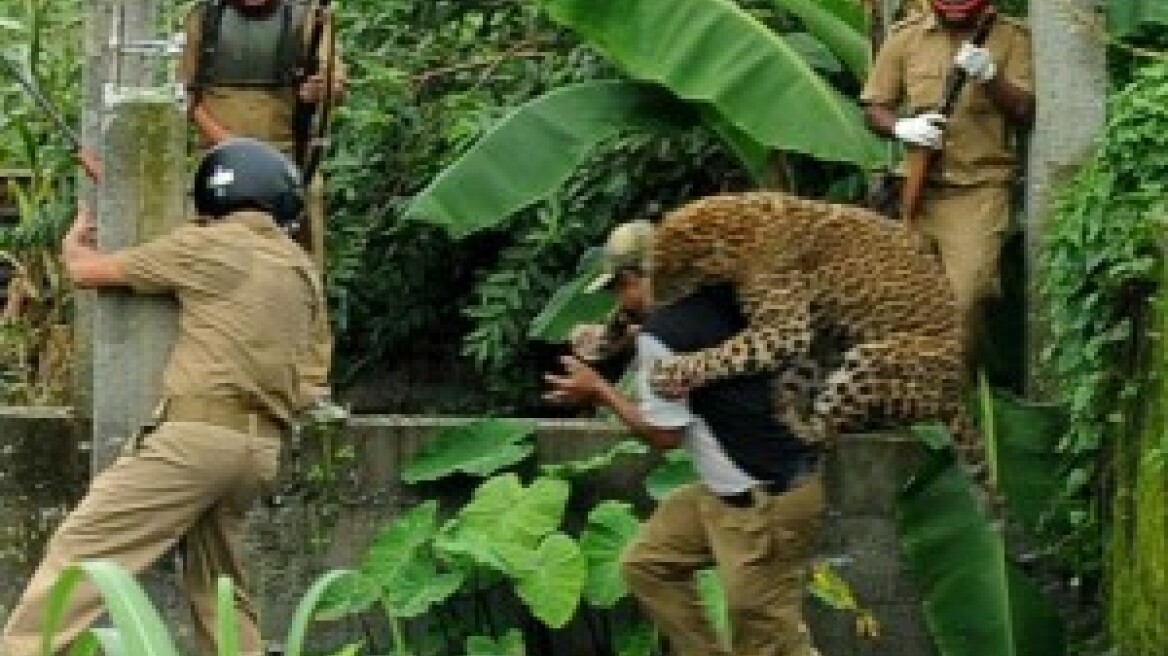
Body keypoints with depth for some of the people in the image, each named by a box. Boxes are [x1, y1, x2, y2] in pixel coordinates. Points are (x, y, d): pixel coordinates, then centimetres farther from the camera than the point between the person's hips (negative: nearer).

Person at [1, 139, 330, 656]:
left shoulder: (208, 245, 0)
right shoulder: (303, 270, 19)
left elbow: (87, 271, 7)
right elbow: (311, 384, 21)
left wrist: (74, 241, 27)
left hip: (196, 433, -7)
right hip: (262, 448, 7)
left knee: (80, 551, -11)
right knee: (217, 590, 14)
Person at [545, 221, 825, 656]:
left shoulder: (659, 334, -17)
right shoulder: (716, 302, 6)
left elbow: (663, 435, -11)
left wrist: (598, 390, 2)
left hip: (765, 502, -9)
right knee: (647, 563, 16)